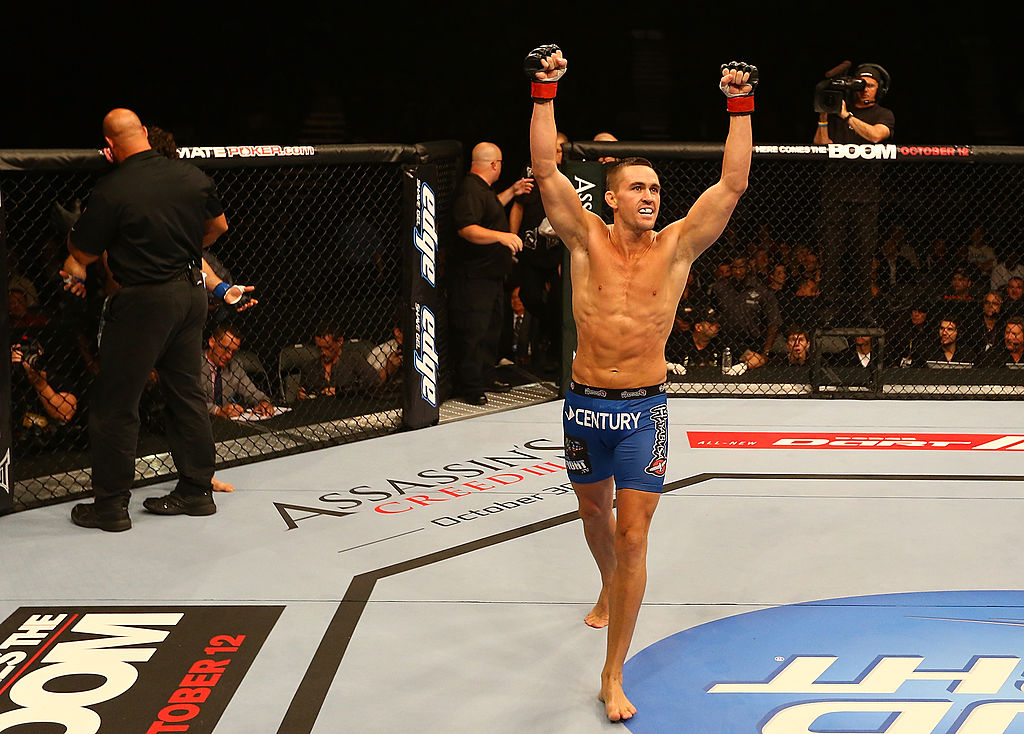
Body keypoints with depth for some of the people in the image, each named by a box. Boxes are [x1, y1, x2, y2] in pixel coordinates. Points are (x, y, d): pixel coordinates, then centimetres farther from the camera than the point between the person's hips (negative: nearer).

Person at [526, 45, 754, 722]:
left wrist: (741, 107, -13)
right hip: (585, 404, 2)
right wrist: (546, 93, -17)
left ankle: (613, 676, -1)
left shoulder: (677, 247, -2)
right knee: (594, 511, 23)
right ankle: (610, 590, 56)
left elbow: (733, 184, -7)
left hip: (644, 410, -1)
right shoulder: (587, 239, -2)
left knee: (633, 538, -7)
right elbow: (546, 170, -11)